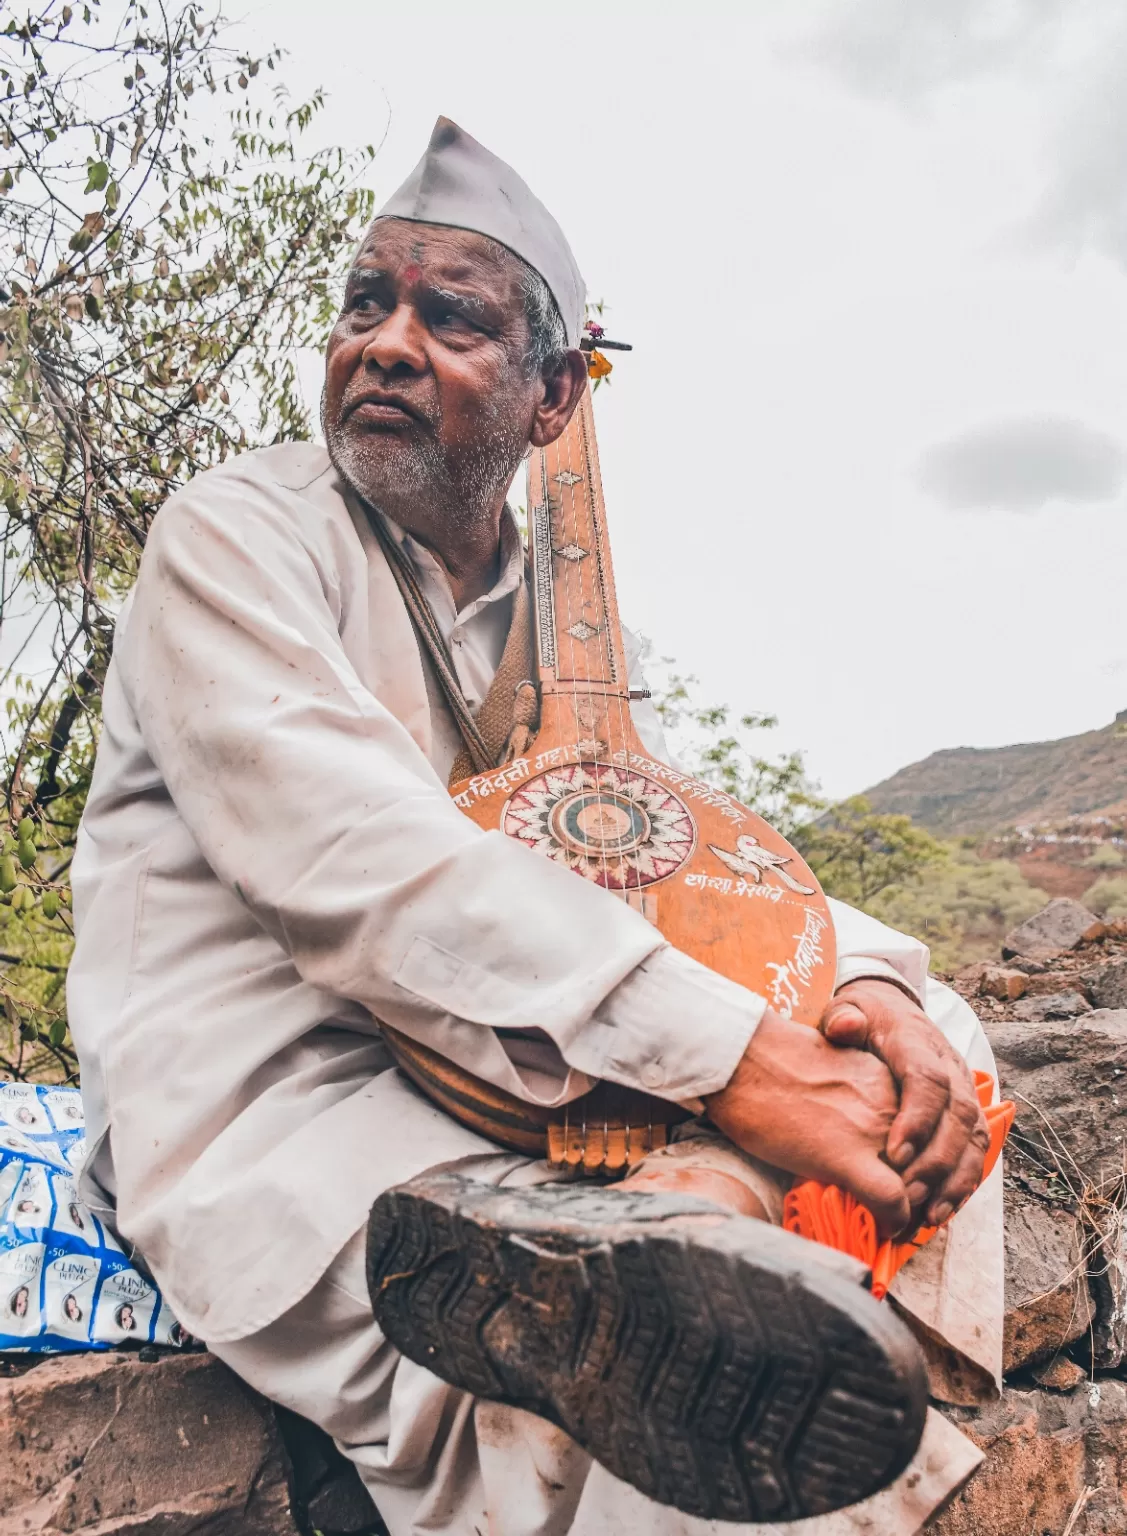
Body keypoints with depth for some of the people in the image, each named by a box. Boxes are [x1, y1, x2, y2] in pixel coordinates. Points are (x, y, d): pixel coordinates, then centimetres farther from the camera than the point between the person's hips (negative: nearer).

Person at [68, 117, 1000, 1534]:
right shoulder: (240, 532, -6)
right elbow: (342, 846, -23)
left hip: (528, 1102, 8)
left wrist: (873, 984, -14)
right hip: (277, 1112, -8)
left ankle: (680, 1217, -19)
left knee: (931, 1037, -7)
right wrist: (727, 1056, -28)